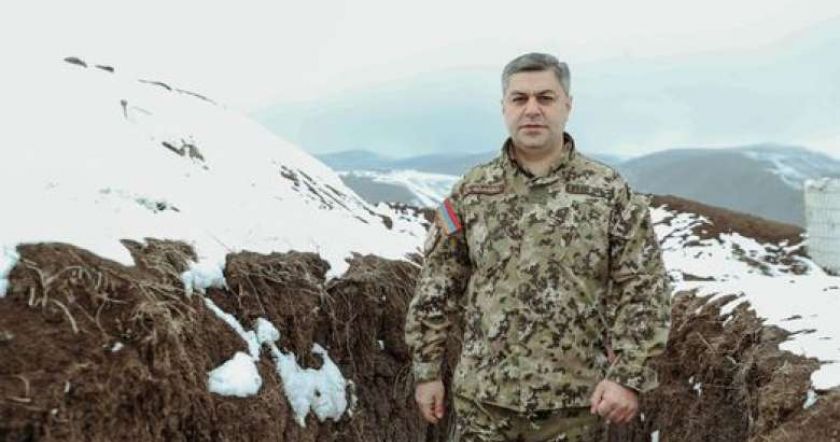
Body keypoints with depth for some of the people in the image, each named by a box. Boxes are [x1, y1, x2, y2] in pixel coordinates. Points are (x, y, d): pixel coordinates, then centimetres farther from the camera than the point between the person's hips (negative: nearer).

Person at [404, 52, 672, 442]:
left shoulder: (610, 193, -3)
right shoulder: (470, 194, 1)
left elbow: (644, 290, -4)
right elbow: (436, 289, 5)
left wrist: (629, 376, -10)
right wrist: (426, 370, 4)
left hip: (570, 402, -1)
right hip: (482, 397, 1)